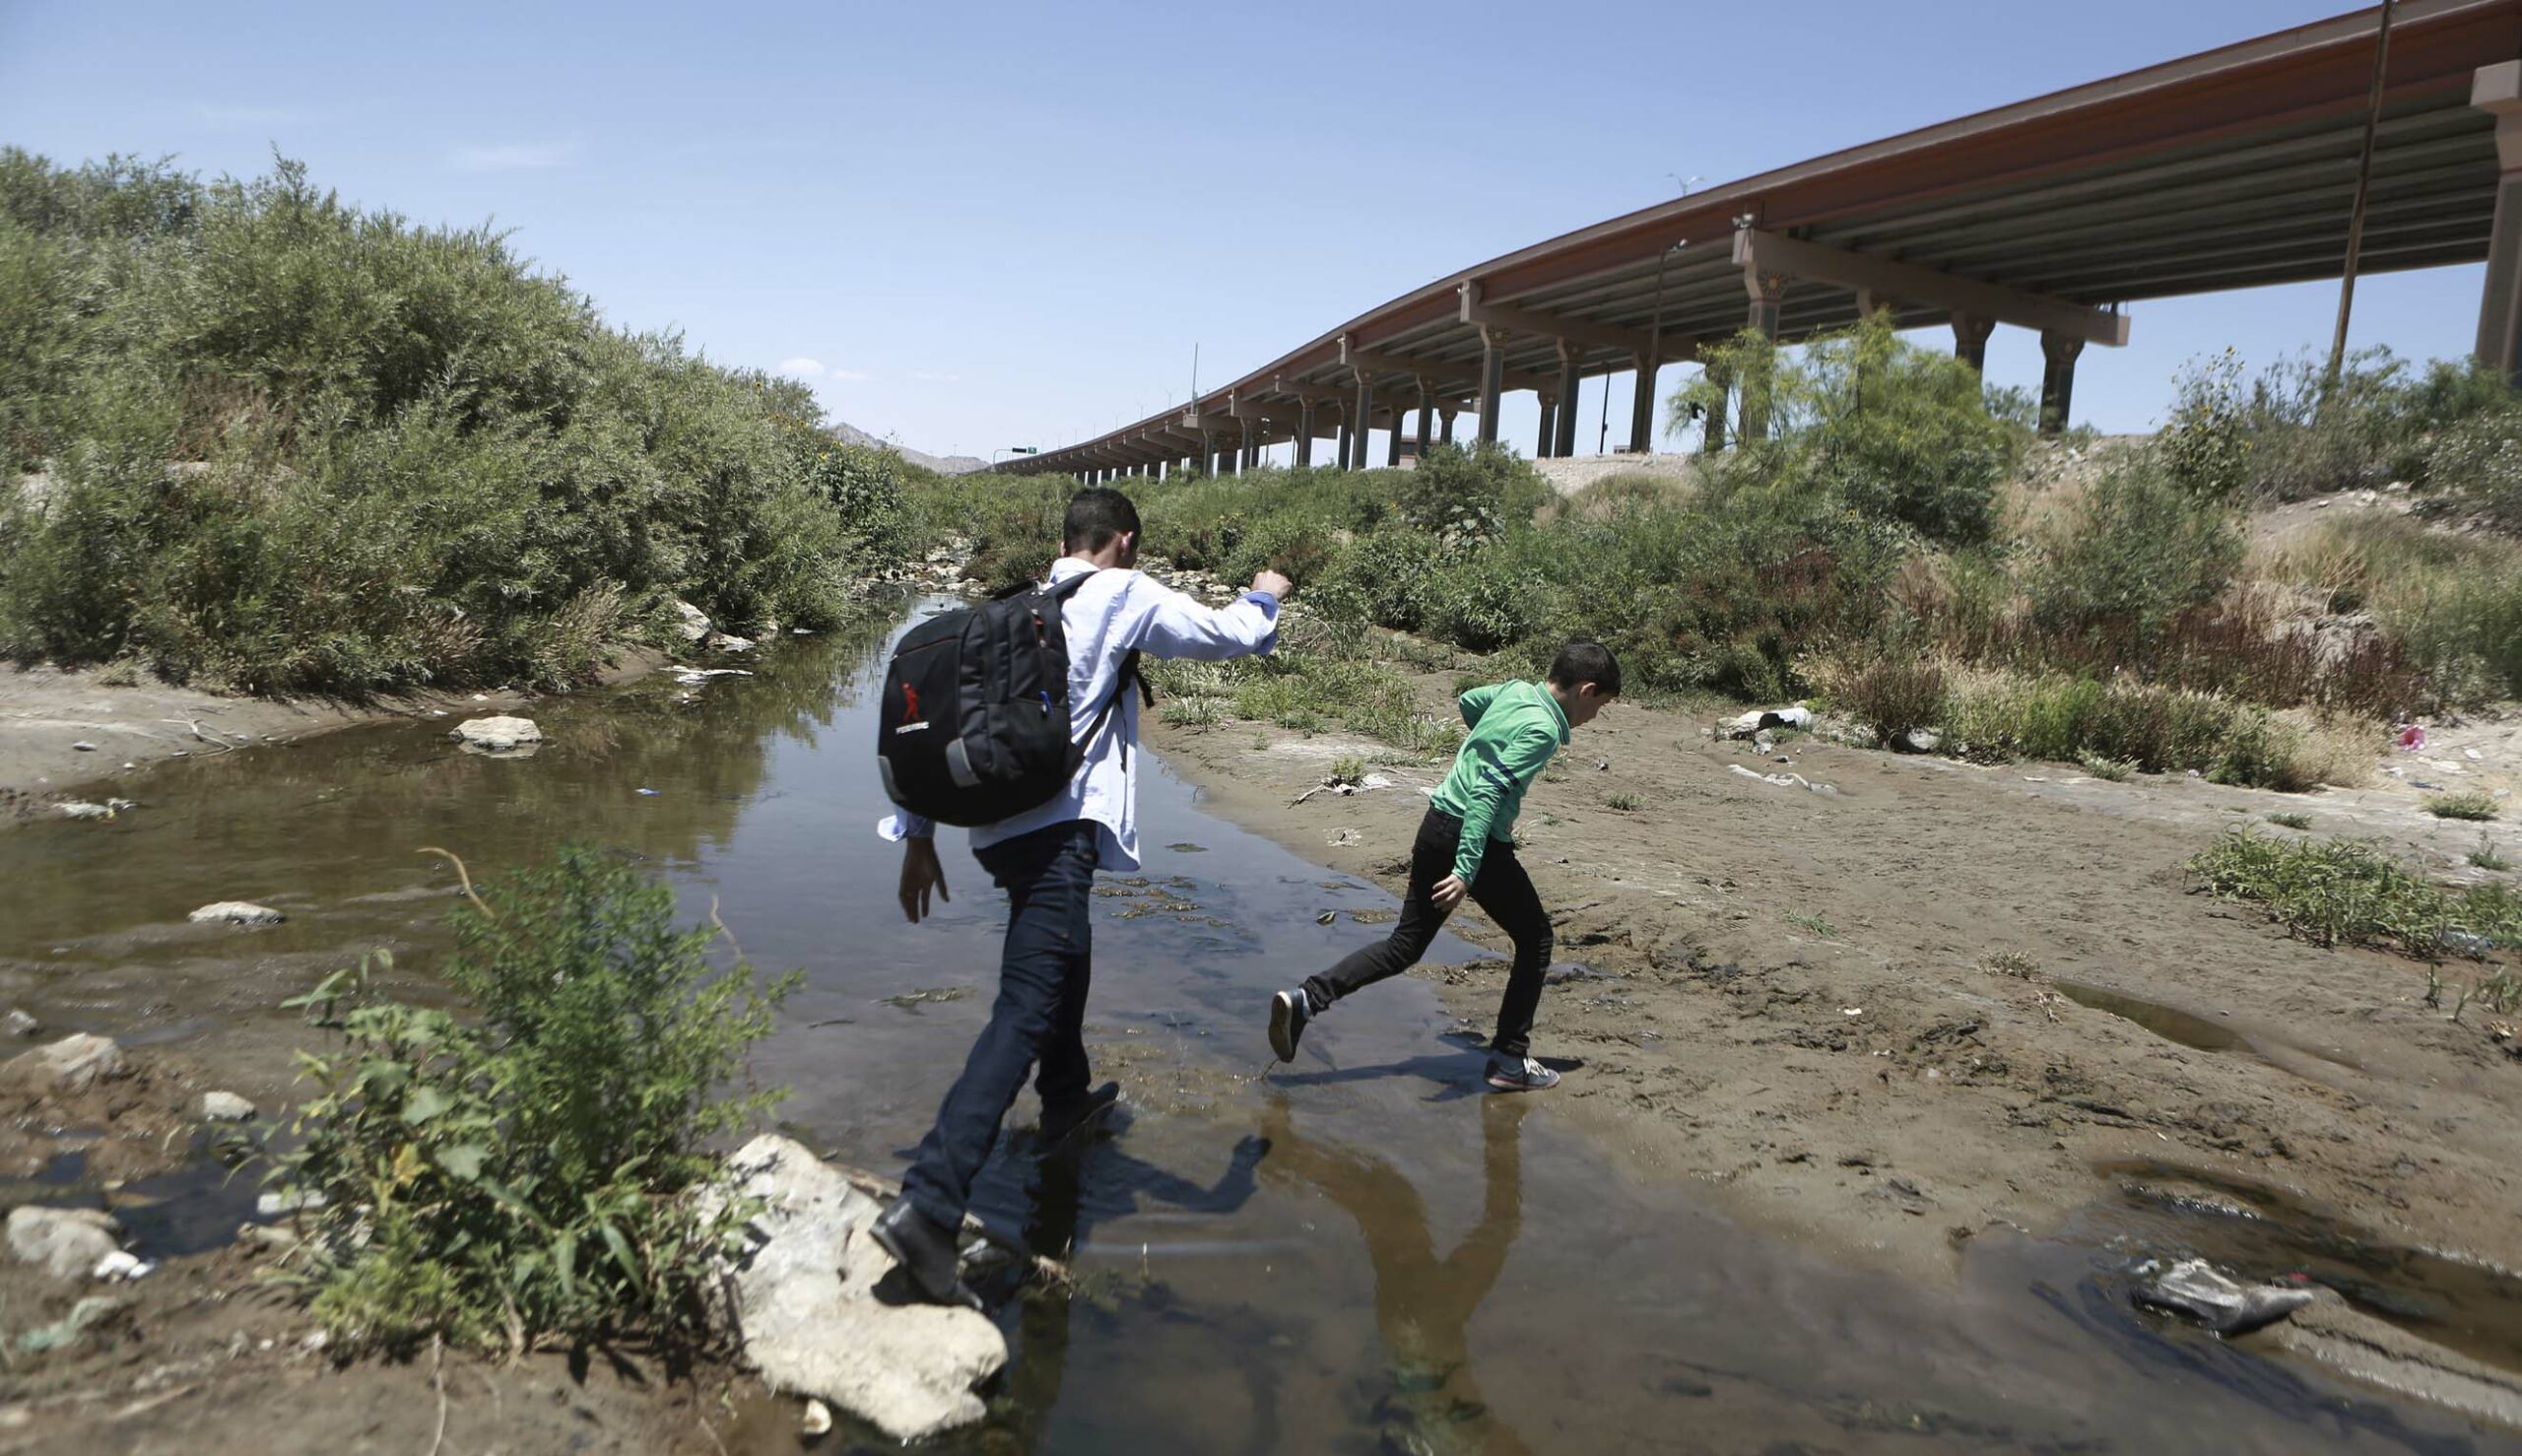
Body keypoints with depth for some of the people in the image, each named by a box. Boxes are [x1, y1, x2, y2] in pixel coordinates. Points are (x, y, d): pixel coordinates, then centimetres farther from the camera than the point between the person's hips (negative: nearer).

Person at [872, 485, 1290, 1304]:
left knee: (1066, 950, 31)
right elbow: (1229, 636, 4)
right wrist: (1264, 598, 27)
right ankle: (928, 1204, -22)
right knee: (1025, 1012, -12)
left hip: (999, 827, 9)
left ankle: (1067, 1098, 51)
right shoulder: (1125, 595, 0)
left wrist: (918, 834, 17)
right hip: (1058, 827, -8)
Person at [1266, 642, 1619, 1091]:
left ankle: (1304, 999, 0)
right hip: (1479, 840, -8)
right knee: (1535, 938, 12)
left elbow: (1468, 701, 31)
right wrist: (1466, 870, -31)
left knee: (1405, 945, 13)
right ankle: (1510, 1059, 15)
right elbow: (1489, 792, -26)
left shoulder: (1514, 690, 9)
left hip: (1437, 825, 8)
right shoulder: (1543, 730, -16)